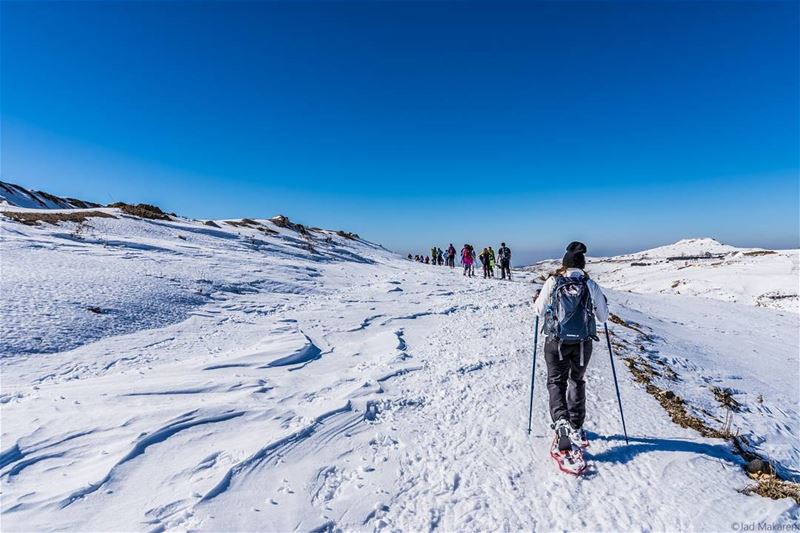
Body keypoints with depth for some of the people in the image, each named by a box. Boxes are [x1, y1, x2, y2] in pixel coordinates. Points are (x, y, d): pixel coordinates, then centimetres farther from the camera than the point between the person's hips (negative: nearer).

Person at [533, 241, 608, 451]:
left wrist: (536, 300, 24)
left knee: (556, 381, 10)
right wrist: (604, 303, 28)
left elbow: (539, 311, 3)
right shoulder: (591, 285, -1)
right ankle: (576, 425, 29)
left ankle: (561, 420, -13)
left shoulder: (552, 282, -4)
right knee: (577, 381, 21)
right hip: (583, 343, 2)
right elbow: (603, 317, 8)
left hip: (556, 342, -2)